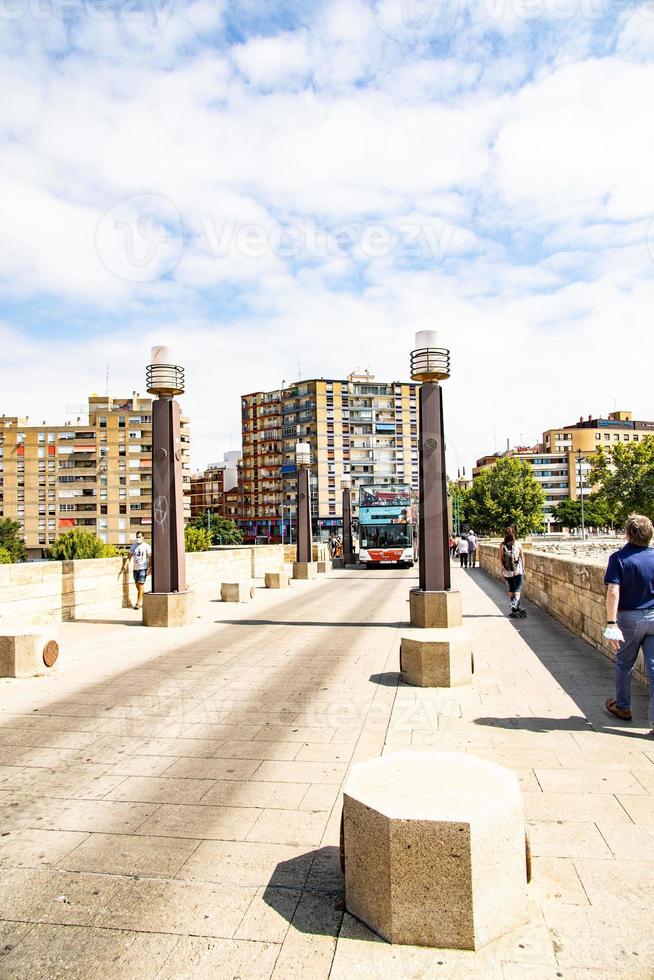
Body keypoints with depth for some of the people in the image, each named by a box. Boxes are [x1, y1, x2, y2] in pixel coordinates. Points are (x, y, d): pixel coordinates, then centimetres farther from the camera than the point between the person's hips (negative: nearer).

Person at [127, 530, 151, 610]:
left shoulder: (146, 546, -3)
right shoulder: (133, 546, 11)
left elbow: (150, 558, -5)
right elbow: (130, 556, 14)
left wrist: (149, 568, -12)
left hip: (143, 568, -5)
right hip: (135, 568, 5)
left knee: (141, 584, -10)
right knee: (137, 586, 9)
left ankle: (138, 603, -9)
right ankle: (142, 601, 23)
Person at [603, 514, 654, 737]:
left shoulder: (619, 558, -13)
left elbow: (613, 592, -20)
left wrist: (611, 623, -20)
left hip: (630, 618, -2)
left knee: (624, 664, 18)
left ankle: (622, 706, 35)